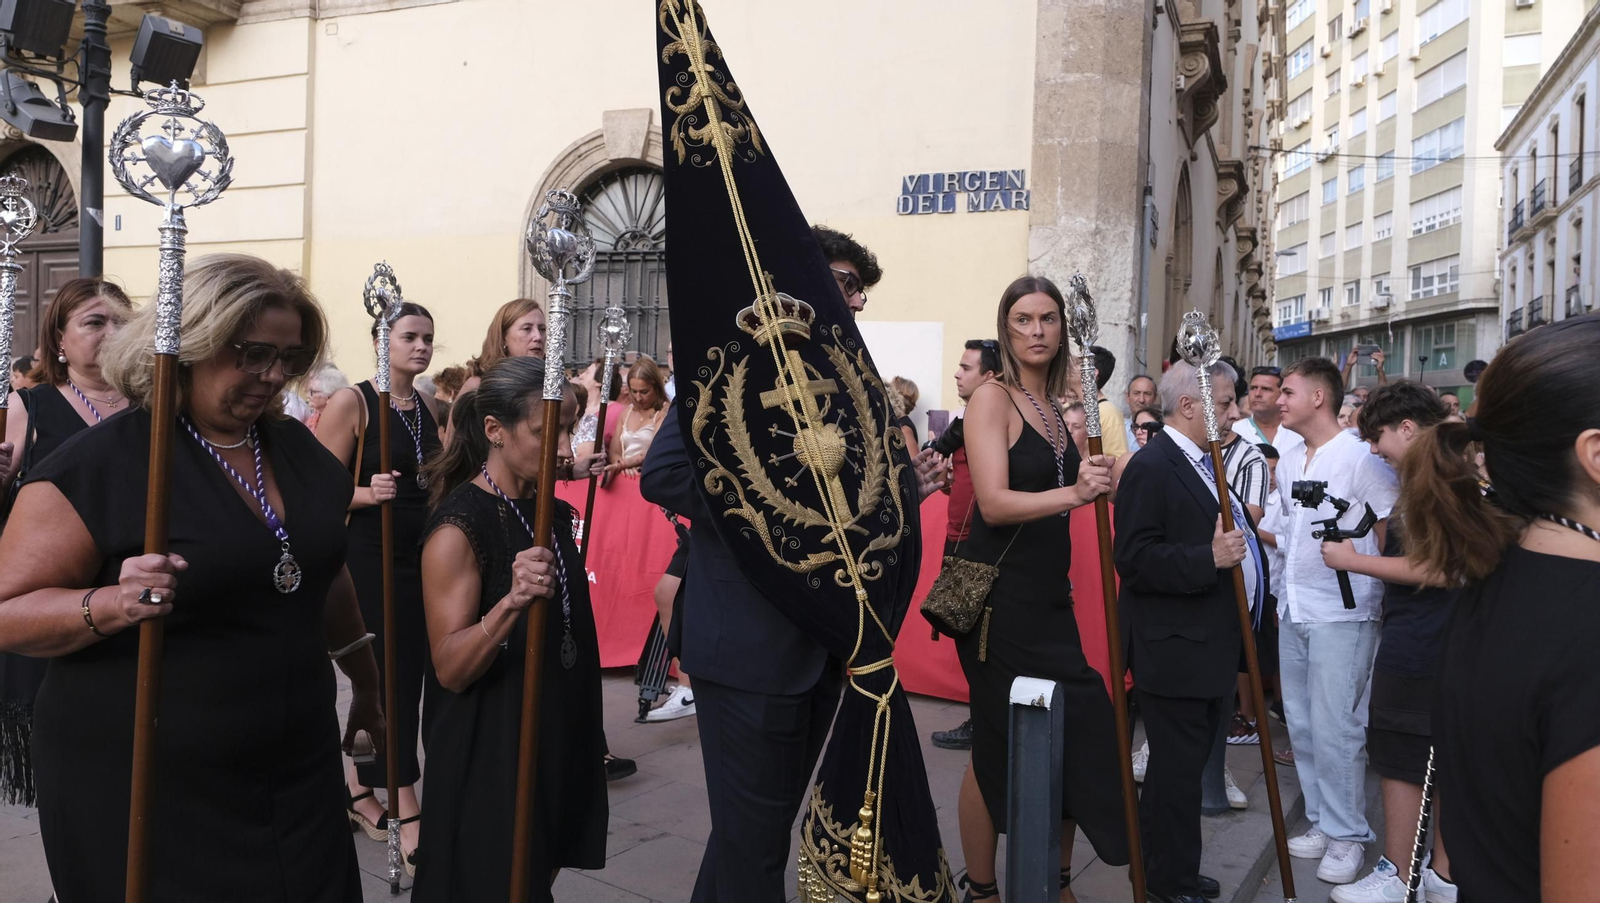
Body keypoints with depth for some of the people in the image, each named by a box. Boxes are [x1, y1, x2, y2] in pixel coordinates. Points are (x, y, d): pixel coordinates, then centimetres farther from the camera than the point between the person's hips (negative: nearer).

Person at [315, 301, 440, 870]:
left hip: (423, 556, 7)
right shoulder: (352, 403, -9)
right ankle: (407, 815, 4)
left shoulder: (428, 406, 10)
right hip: (372, 558, -7)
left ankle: (358, 791, 31)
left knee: (393, 675, 15)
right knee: (394, 679, -4)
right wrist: (370, 493, -28)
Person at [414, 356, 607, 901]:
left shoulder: (554, 512, 4)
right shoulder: (459, 525, -20)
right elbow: (450, 669, -25)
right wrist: (511, 602, -37)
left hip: (558, 747, 8)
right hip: (490, 757, -7)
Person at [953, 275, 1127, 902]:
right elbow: (995, 502, -21)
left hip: (1049, 596, 7)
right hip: (999, 596, -7)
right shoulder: (992, 398, -9)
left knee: (1076, 734, 9)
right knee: (997, 748, 3)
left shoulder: (1057, 407, 12)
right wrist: (1072, 493, -32)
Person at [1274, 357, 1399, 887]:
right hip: (1294, 609, 8)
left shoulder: (1360, 456, -11)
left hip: (1341, 613, -7)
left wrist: (1370, 578, -8)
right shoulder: (1288, 462, 12)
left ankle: (1347, 834, 9)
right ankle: (1320, 822, 23)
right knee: (1301, 723, 11)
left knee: (1334, 728, -5)